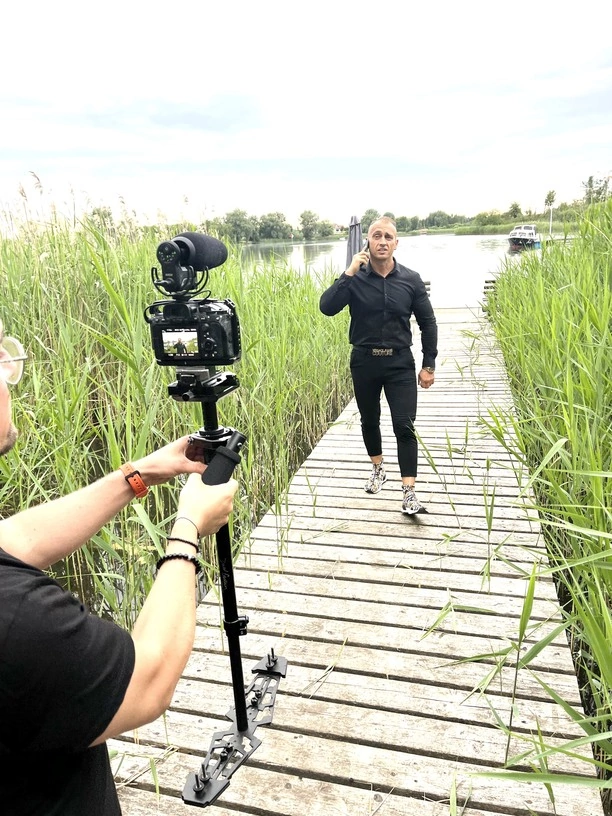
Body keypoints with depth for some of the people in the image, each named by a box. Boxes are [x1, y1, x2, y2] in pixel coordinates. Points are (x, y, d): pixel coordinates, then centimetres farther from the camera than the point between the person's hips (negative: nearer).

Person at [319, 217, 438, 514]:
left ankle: (409, 493, -3)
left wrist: (429, 365, 3)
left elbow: (428, 323, 4)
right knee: (369, 420, 17)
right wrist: (349, 273, -25)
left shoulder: (411, 280, -4)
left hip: (400, 362, -1)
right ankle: (378, 469, 41)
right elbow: (327, 308, -21)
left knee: (405, 427, -7)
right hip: (364, 361, 1)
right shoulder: (355, 278, -6)